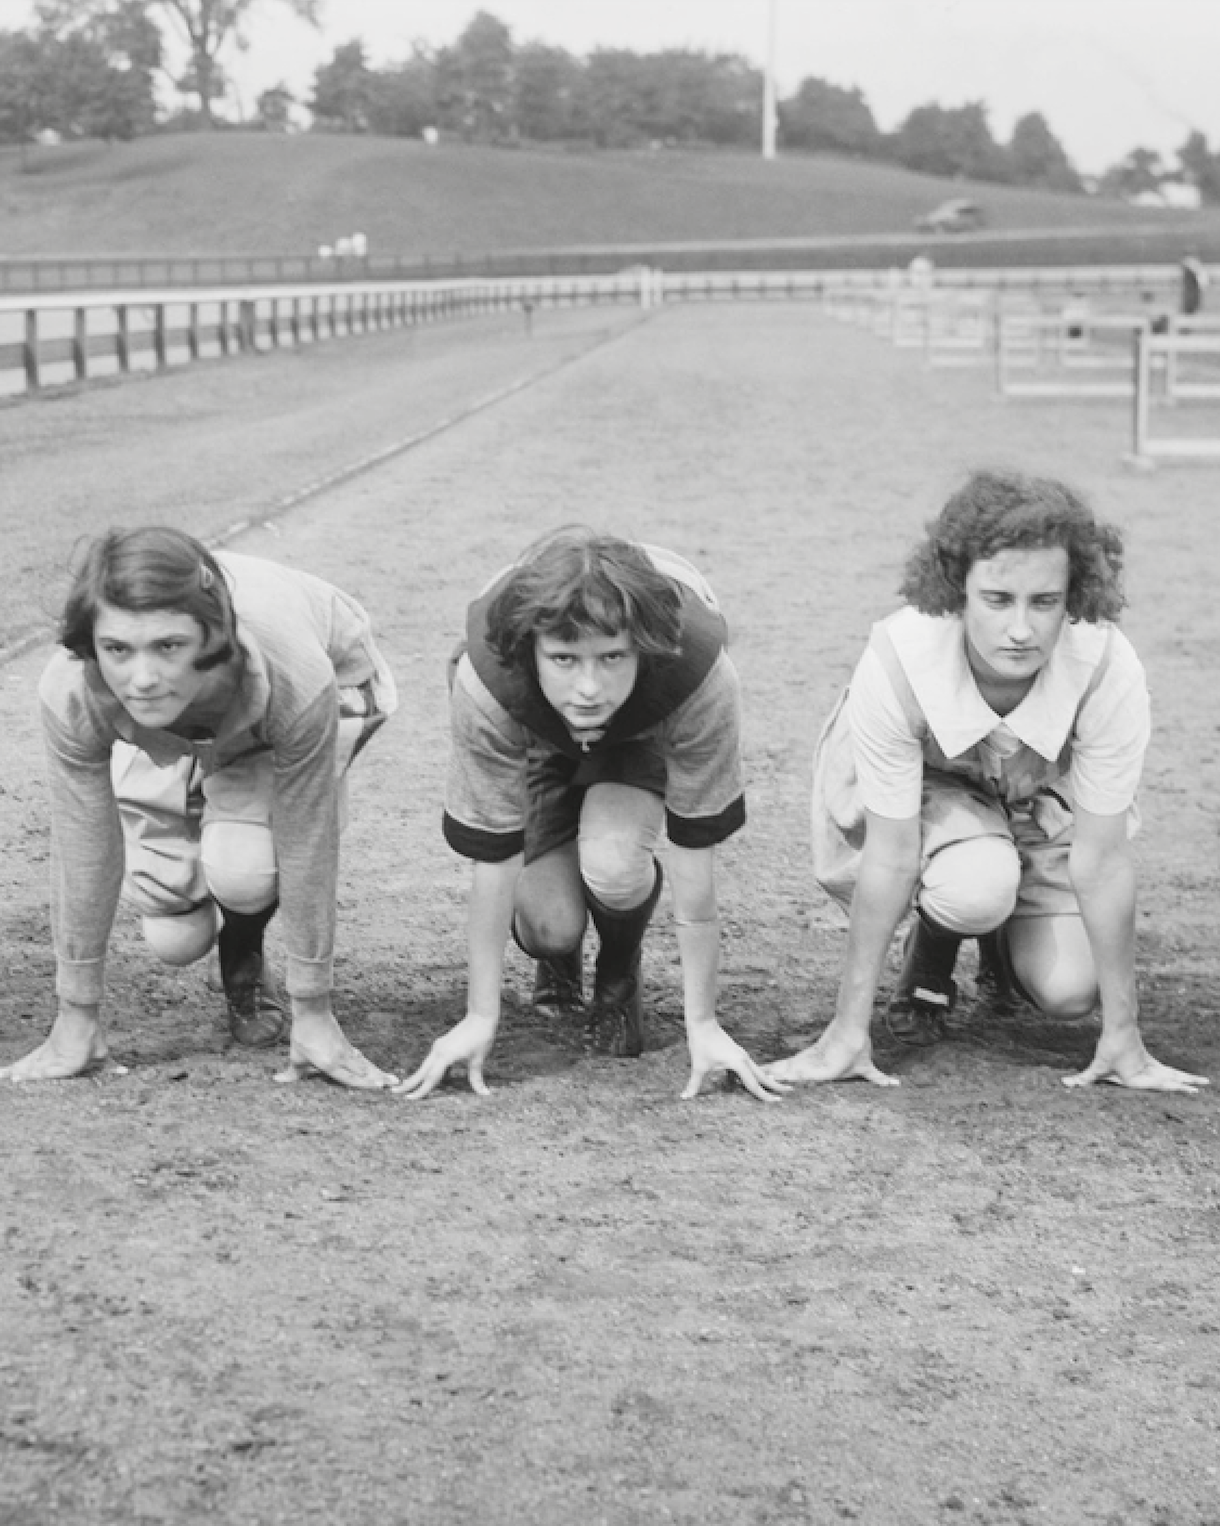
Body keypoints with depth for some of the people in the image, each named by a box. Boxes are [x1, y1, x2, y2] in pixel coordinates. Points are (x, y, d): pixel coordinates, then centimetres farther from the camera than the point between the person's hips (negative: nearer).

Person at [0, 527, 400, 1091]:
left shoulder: (292, 677, -44)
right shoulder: (71, 692, -38)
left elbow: (307, 850, -32)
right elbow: (84, 856, -25)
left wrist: (313, 1017, -25)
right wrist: (76, 1022, -17)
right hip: (165, 736, 3)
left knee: (241, 866, -30)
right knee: (173, 936, -8)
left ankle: (244, 957, 5)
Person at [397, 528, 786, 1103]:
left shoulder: (699, 674, -41)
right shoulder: (487, 677, -40)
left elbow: (694, 859, -30)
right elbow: (492, 862, -29)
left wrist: (702, 1024, -24)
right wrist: (480, 1019, -22)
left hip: (644, 741, 0)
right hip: (538, 751, 1)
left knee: (613, 863, -30)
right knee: (548, 924, -18)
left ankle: (619, 976, 4)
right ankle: (558, 960, 22)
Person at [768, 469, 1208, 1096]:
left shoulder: (1109, 670, -35)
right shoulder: (896, 661, -37)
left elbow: (1101, 858, -26)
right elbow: (890, 860, -30)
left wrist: (1121, 1034, -21)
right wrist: (848, 1031, -27)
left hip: (1043, 798, 2)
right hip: (922, 790, -2)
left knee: (1068, 989, -15)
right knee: (975, 888, -34)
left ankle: (1005, 947, 20)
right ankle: (931, 949, 2)